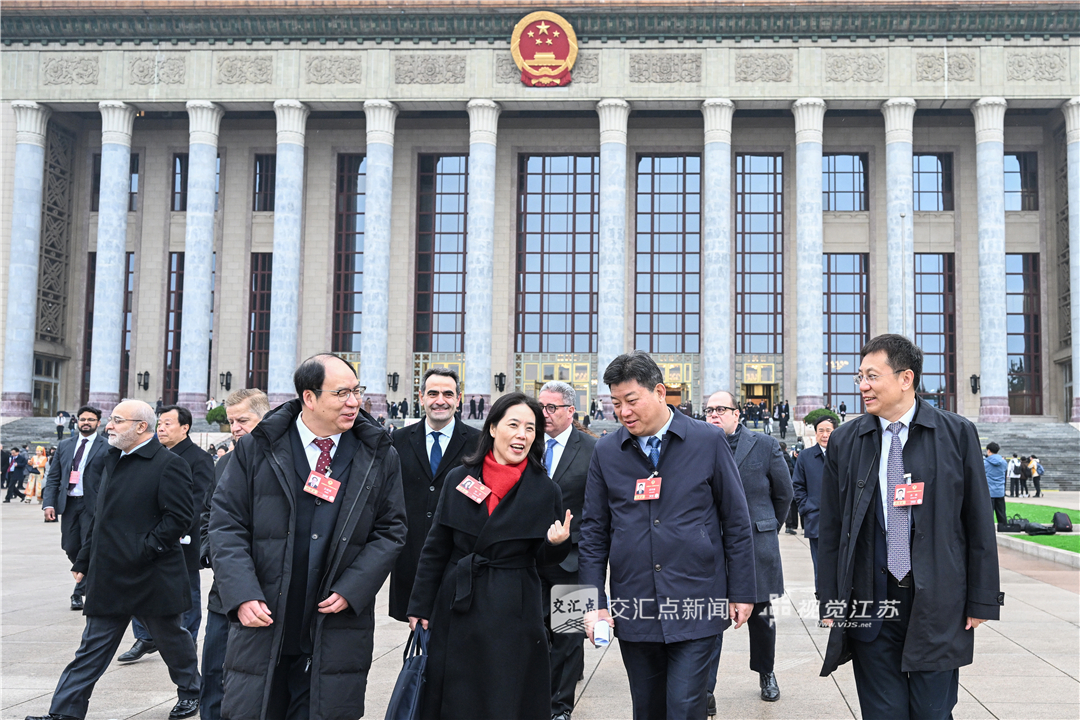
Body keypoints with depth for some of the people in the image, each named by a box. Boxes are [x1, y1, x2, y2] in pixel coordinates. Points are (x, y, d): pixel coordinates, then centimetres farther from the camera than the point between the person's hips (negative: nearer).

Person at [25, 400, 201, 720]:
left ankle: (190, 692, 33)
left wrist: (144, 548, -20)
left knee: (171, 638, 12)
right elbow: (102, 516, 19)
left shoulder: (168, 464, -13)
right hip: (109, 578, 7)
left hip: (152, 579, -6)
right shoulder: (114, 460, 13)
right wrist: (84, 560, 18)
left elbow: (179, 516, -17)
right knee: (93, 647, 7)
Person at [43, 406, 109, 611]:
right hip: (68, 503, 4)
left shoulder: (107, 447, -2)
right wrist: (49, 503, 0)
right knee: (70, 548, 6)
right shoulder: (65, 446, 12)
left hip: (92, 505, -4)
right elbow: (53, 477, 11)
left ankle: (79, 592, 6)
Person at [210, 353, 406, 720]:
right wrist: (243, 595, -12)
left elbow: (390, 531, 5)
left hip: (336, 632, 1)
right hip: (262, 624, 0)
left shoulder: (379, 456, 4)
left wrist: (350, 591, -8)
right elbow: (226, 524, 0)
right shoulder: (256, 448, 1)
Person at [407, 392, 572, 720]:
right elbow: (436, 548, 6)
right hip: (456, 610, 2)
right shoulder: (459, 479, 1)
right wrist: (420, 606, 4)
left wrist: (556, 542, -19)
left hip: (513, 613, -2)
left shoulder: (545, 490, -2)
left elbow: (544, 558, 3)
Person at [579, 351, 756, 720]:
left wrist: (742, 592, 1)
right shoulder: (606, 451, 4)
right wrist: (594, 603, 2)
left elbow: (737, 523, 2)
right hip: (632, 609, 3)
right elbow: (593, 533, 7)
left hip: (695, 605, -2)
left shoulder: (708, 441, -1)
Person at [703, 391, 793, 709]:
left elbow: (784, 494, 10)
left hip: (756, 548, 1)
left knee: (761, 616, 14)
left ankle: (766, 674, 37)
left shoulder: (764, 446, 0)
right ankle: (705, 689, 0)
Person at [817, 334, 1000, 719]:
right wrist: (830, 601, 5)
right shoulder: (844, 441, 5)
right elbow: (830, 529, 8)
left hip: (937, 605, -1)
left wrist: (982, 601, -1)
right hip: (869, 602, 2)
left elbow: (979, 524, 2)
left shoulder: (957, 434, 0)